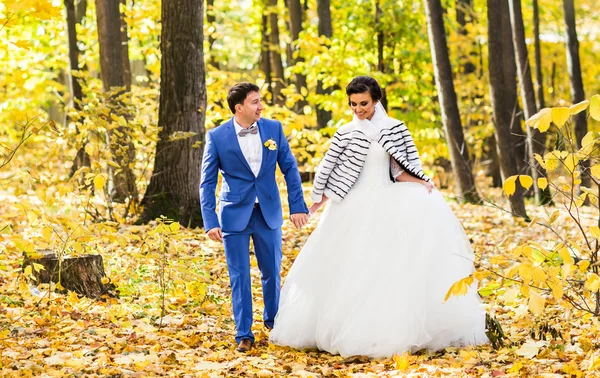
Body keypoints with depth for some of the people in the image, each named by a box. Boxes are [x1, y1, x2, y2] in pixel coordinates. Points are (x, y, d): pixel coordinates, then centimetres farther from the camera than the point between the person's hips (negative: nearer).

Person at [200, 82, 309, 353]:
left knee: (272, 271, 13)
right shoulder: (217, 137, -9)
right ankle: (243, 333, 13)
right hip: (235, 214, -2)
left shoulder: (273, 128, -2)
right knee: (239, 276, 3)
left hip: (268, 212, 2)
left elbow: (290, 168, 3)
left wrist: (298, 206, -2)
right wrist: (210, 221, -13)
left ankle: (273, 319, 34)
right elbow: (207, 181, -6)